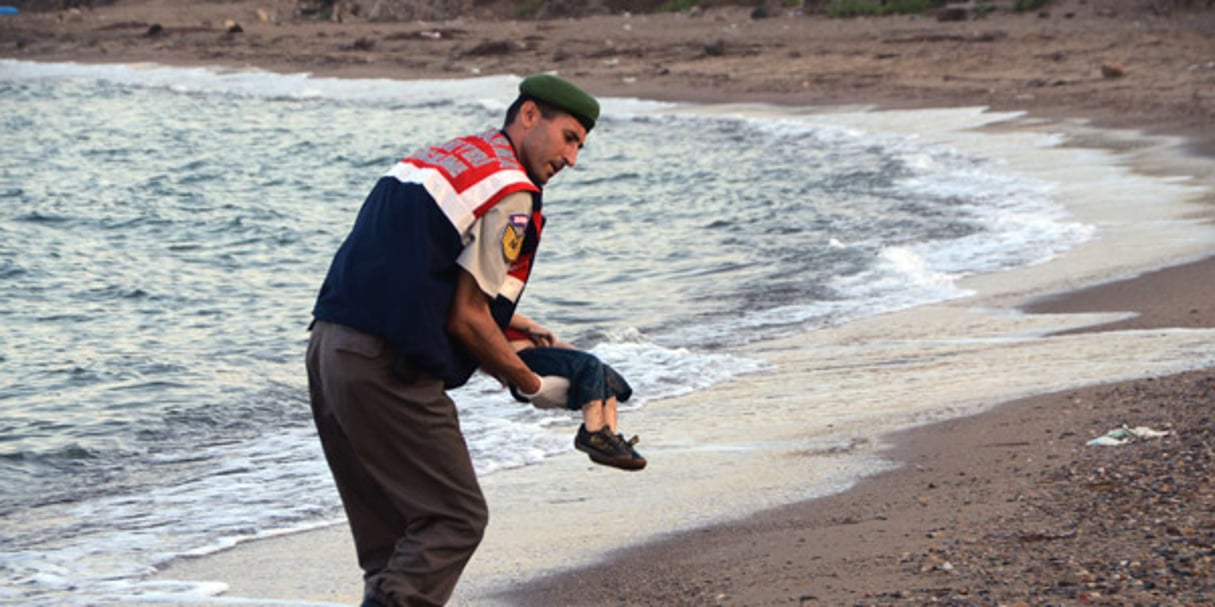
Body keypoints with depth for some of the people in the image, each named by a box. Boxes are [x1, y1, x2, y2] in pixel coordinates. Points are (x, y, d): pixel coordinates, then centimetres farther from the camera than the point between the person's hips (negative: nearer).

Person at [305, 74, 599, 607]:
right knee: (456, 519, -2)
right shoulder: (510, 191, -7)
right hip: (386, 370, -9)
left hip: (327, 347, 9)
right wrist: (532, 385, 4)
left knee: (392, 527, 16)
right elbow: (466, 320, -9)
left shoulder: (440, 157, 21)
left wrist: (512, 329, 25)